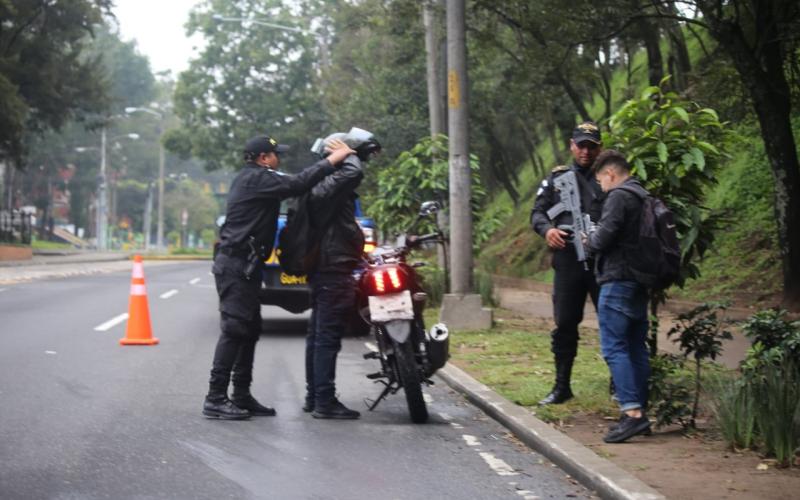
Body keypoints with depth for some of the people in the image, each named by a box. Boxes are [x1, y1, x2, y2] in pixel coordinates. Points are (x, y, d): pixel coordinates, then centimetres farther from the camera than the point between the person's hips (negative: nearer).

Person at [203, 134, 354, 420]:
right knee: (234, 329, -12)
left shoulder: (249, 179, 20)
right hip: (237, 264, -11)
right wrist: (331, 161, -17)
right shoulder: (257, 179, -12)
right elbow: (296, 185, -22)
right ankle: (215, 399, -12)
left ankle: (242, 396, 17)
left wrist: (329, 161, 12)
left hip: (240, 264, 11)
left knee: (250, 330, 13)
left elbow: (290, 187, 18)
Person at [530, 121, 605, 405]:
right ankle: (562, 387, 14)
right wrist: (547, 229, -11)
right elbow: (537, 212, 10)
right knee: (565, 326, 5)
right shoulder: (557, 178, 13)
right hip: (568, 262, 2)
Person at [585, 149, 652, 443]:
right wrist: (596, 241, 18)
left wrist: (588, 241, 3)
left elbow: (604, 237, -19)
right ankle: (639, 411, 15)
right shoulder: (643, 198, 17)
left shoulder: (618, 197, -11)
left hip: (618, 279, -9)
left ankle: (632, 412, -19)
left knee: (613, 347, -11)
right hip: (640, 282, 9)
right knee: (636, 347, 12)